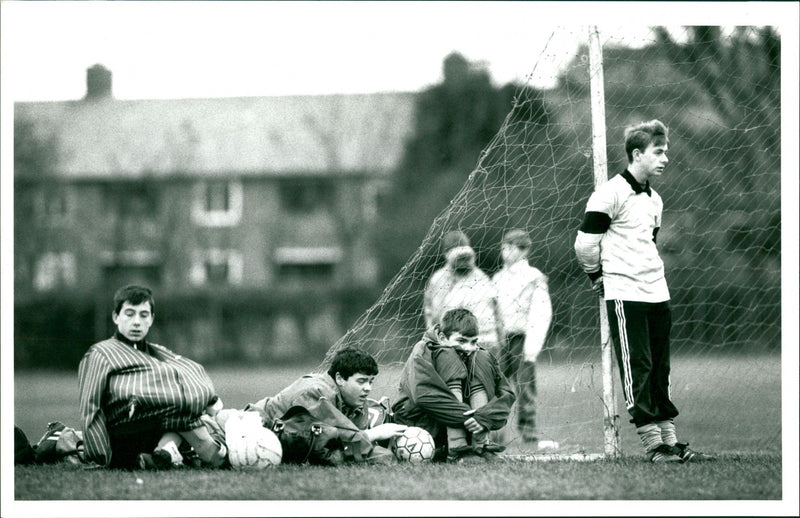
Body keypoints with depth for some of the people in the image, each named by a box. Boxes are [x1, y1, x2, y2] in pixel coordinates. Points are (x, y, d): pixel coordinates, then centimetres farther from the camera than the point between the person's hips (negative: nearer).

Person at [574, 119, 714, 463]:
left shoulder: (654, 200, 16)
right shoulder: (611, 194, -10)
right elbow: (585, 242, -10)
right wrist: (598, 277, 2)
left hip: (656, 293, 8)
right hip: (625, 296, -8)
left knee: (659, 371, 9)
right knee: (637, 370, -6)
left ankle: (670, 442, 11)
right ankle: (654, 446, -6)